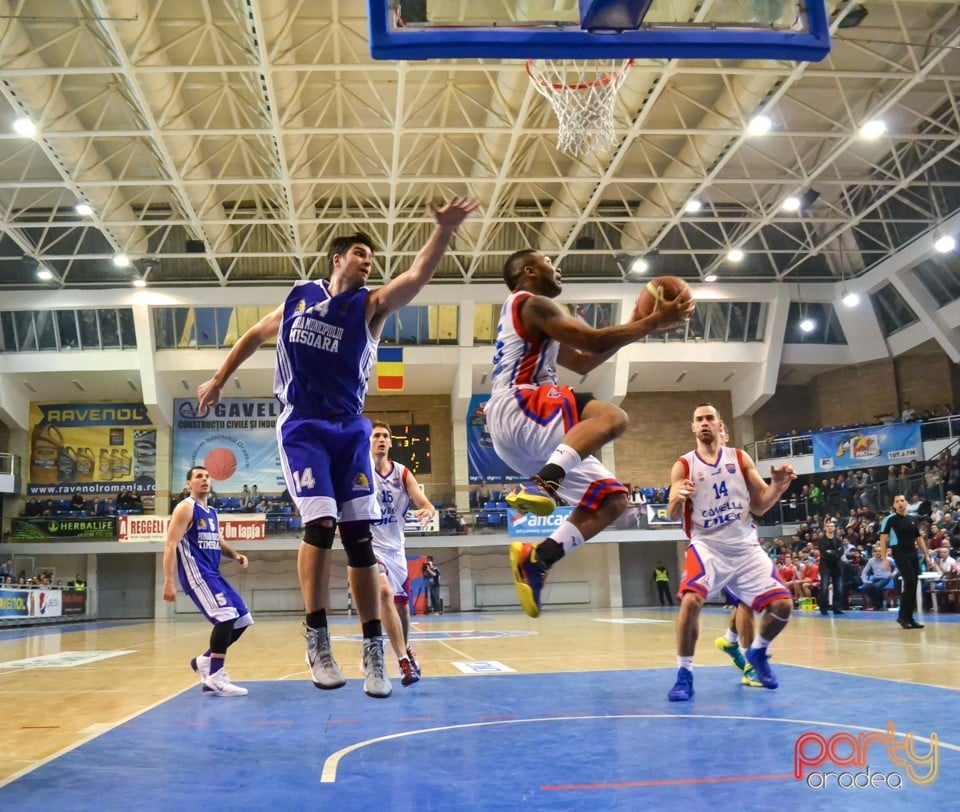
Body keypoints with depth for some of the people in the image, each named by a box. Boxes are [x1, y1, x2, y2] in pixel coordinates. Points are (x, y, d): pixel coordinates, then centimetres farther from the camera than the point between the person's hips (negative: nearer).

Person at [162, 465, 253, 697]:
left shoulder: (212, 513, 20)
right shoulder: (186, 508, -6)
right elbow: (171, 545, -14)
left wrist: (235, 554, 7)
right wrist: (169, 581, -24)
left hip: (213, 574, 9)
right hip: (196, 573, -9)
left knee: (242, 619, 7)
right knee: (227, 616, -23)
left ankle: (204, 660, 21)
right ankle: (215, 677, -16)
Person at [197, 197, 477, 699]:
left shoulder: (371, 305, 3)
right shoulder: (300, 295, 8)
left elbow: (418, 276, -16)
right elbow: (256, 334, 25)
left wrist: (444, 230, -32)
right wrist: (218, 380, 29)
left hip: (350, 429, 1)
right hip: (302, 426, -1)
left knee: (359, 536, -2)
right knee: (320, 523, -17)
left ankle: (373, 650, 6)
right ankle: (316, 640, -6)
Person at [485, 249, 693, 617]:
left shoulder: (528, 315, 31)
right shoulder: (532, 303, 0)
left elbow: (582, 361, 33)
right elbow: (593, 341, -12)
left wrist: (638, 326, 27)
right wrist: (654, 323, -5)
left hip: (520, 436, 10)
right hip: (516, 409, -10)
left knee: (611, 498, 5)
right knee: (612, 417, -32)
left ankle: (534, 560, -2)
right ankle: (543, 484, -44)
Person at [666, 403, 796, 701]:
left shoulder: (740, 458, 6)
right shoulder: (683, 465, 0)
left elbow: (760, 505, 7)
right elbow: (672, 515, -7)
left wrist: (778, 486, -13)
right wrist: (678, 499, -30)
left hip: (745, 546, 3)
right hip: (707, 545, -3)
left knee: (782, 604, -5)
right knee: (691, 600, -27)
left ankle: (757, 652, 26)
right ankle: (684, 675, -11)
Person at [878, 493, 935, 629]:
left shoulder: (913, 519, 13)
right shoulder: (889, 519, -4)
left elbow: (919, 538, 18)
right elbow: (883, 539, -6)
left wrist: (927, 555, 11)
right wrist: (884, 558, -13)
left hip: (913, 554, 6)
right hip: (900, 554, -6)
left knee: (913, 586, 5)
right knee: (910, 583, -16)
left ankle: (909, 617, 12)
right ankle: (902, 615, -6)